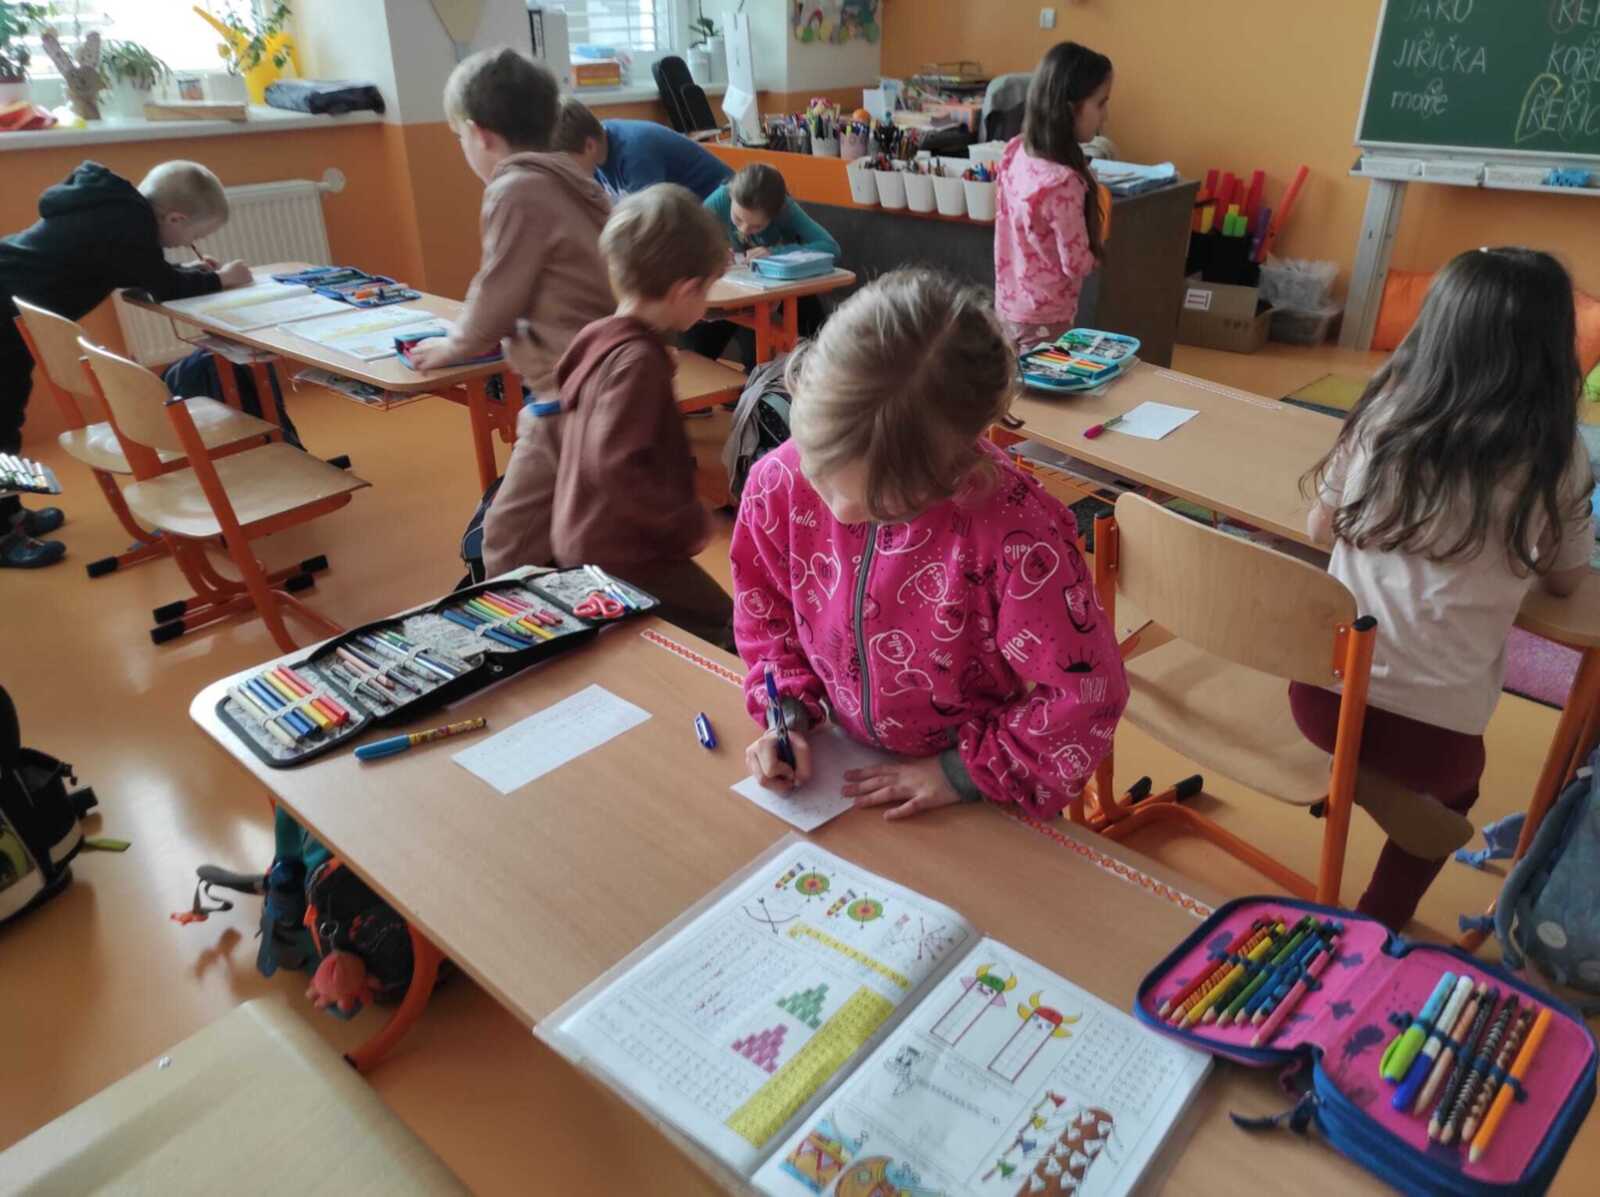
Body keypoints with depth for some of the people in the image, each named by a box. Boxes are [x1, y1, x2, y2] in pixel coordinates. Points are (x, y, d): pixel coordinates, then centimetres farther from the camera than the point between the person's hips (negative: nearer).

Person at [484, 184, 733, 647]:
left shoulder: (601, 342, 6)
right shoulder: (636, 359, -22)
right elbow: (617, 466, -31)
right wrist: (690, 522, -20)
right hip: (623, 557, -10)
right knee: (731, 639, -3)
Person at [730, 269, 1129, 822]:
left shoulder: (1016, 534, -31)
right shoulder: (777, 485, -18)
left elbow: (1086, 692, -19)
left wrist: (967, 771, -15)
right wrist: (789, 712, -10)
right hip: (847, 765, 3)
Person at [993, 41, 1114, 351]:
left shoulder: (1015, 151, -4)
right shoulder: (1063, 183, -27)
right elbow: (1077, 266, -19)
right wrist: (1098, 250, 1)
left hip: (1008, 307, 8)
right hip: (1043, 320, -8)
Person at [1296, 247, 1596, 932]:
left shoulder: (1382, 418, -8)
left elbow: (1321, 530, 7)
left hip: (1323, 694, 2)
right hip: (1433, 732, -2)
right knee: (1454, 785, 33)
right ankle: (1376, 928, 33)